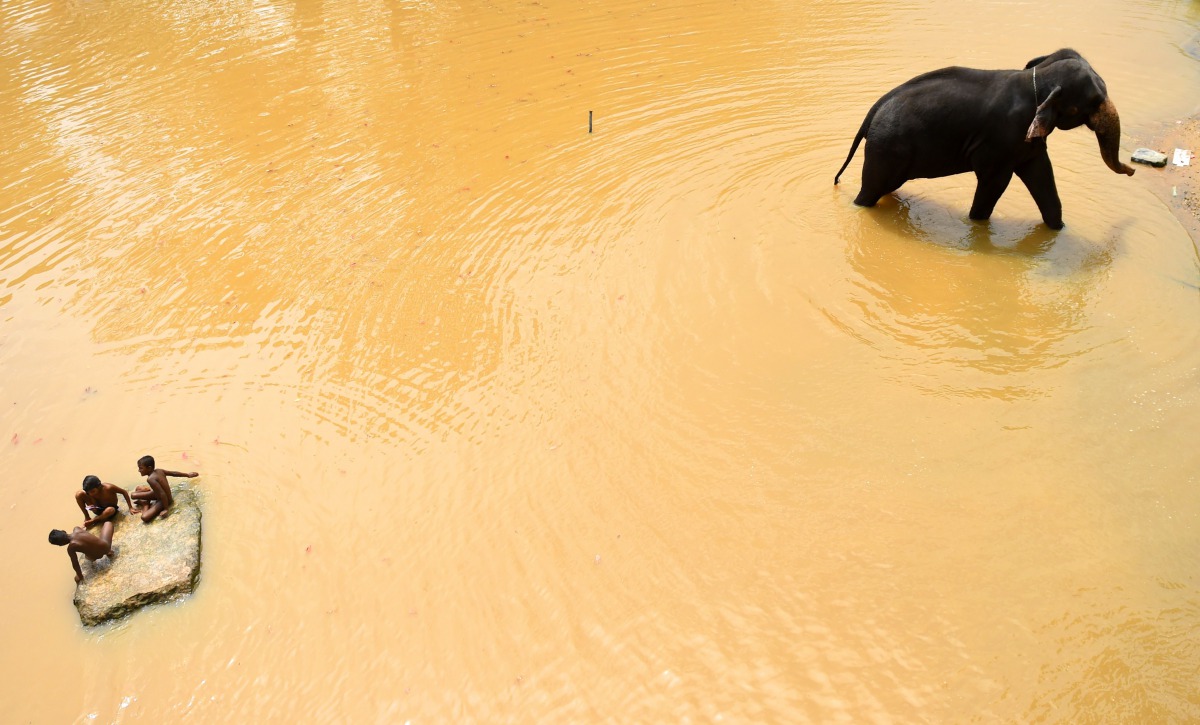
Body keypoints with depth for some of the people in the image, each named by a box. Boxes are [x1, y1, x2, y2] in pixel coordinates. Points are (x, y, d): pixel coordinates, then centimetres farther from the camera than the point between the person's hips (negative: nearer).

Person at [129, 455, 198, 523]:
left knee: (145, 517, -24)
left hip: (163, 500, -8)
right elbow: (174, 473, 4)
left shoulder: (150, 479, -32)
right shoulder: (159, 471, -8)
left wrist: (166, 509, -29)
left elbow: (162, 493, -36)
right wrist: (188, 475, 20)